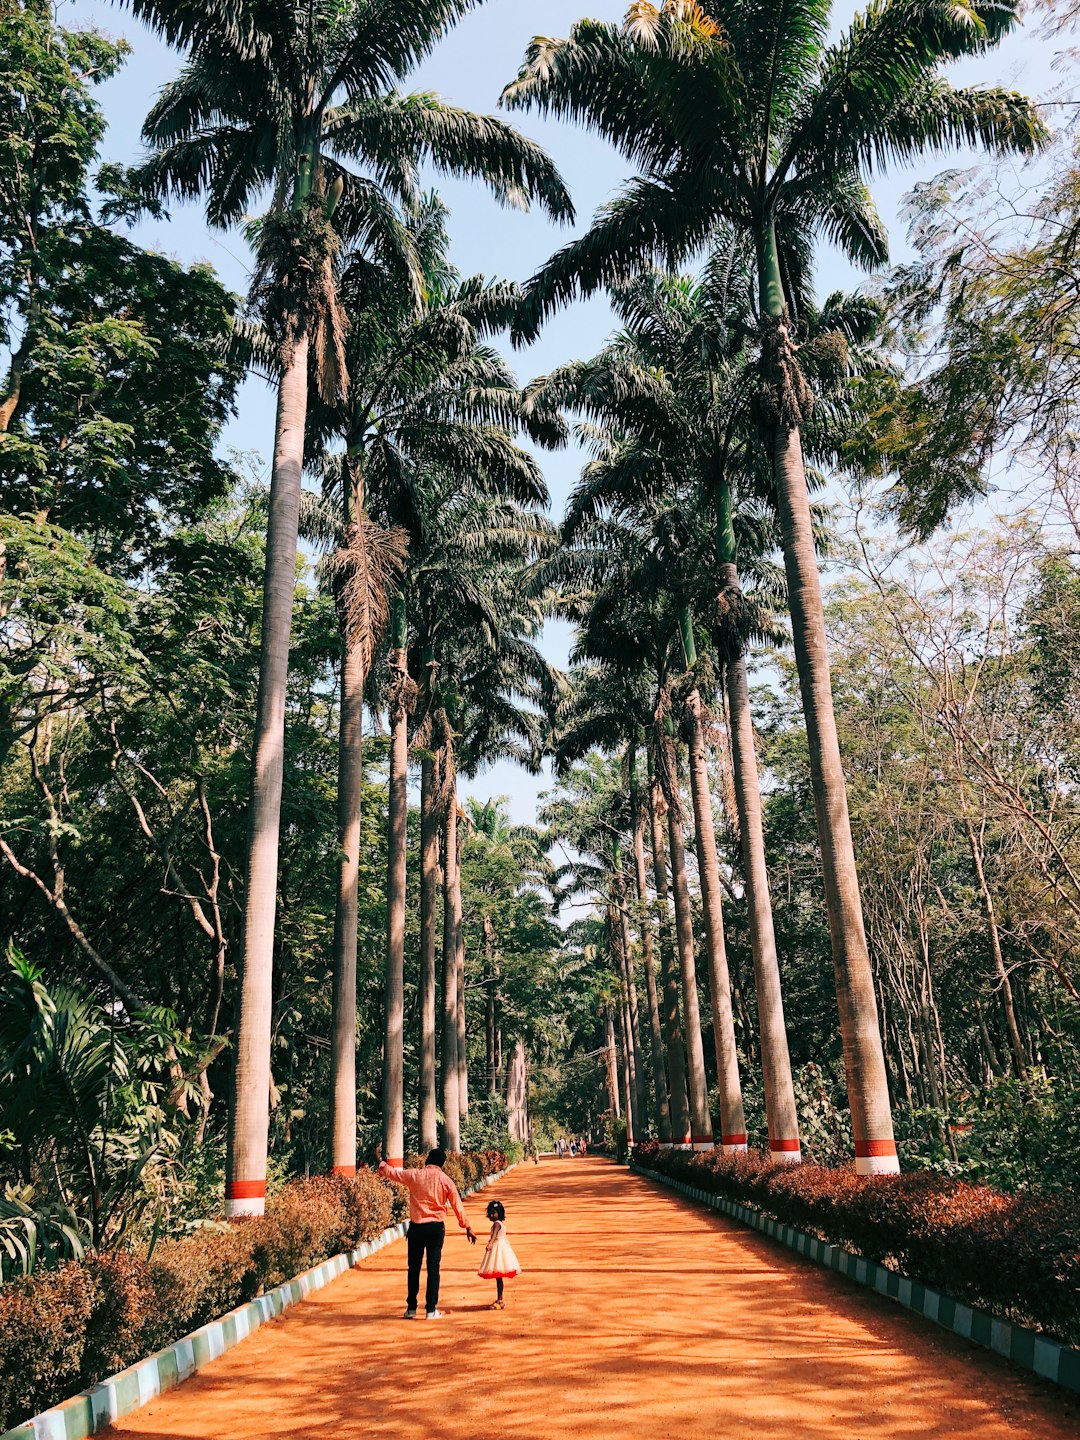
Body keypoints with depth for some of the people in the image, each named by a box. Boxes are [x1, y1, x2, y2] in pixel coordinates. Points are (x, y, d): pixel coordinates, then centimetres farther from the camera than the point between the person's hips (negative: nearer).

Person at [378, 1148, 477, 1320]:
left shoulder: (414, 1175, -2)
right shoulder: (446, 1180, -2)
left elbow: (391, 1172, 9)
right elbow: (458, 1206, 0)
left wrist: (382, 1164, 30)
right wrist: (467, 1227, 7)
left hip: (416, 1227, 0)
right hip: (436, 1227, 0)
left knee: (414, 1268, 12)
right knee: (433, 1268, 5)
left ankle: (411, 1308, 17)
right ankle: (431, 1310, 5)